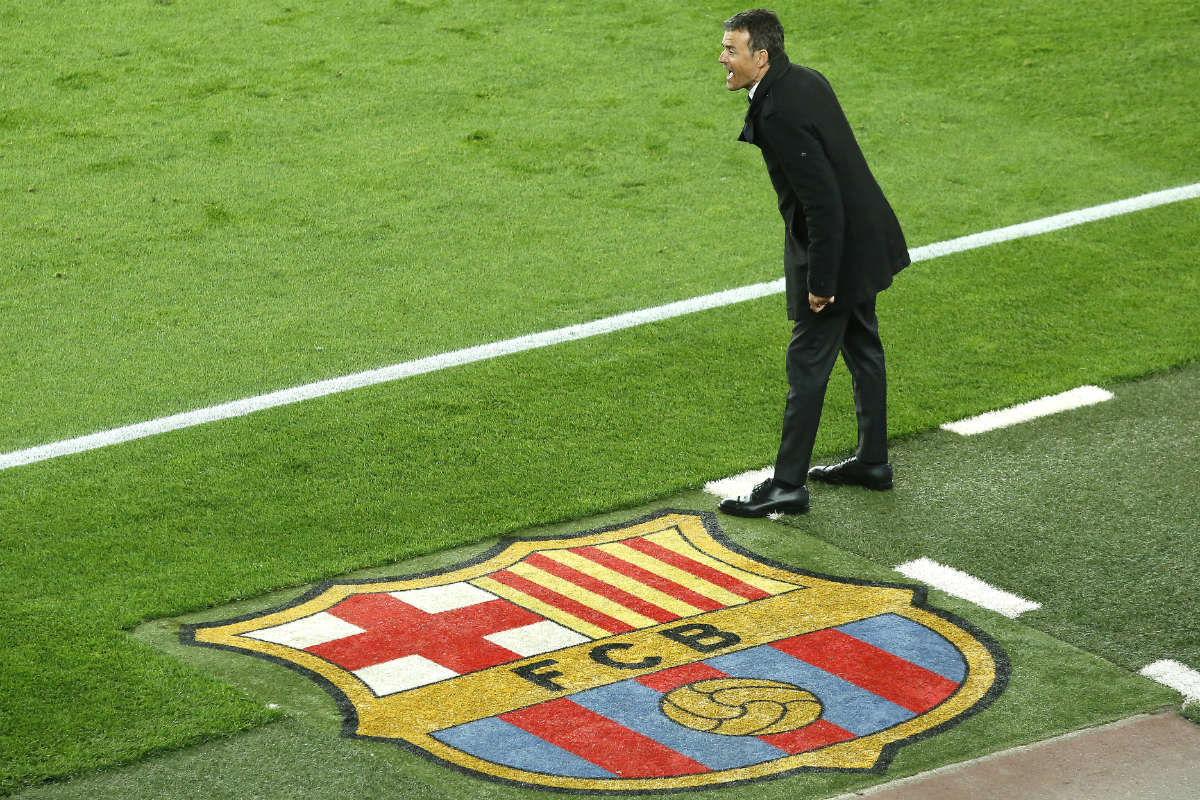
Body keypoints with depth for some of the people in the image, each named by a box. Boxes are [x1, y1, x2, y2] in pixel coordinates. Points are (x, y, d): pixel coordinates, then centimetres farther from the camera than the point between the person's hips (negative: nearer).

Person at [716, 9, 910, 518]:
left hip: (834, 248, -10)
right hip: (863, 240, 10)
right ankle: (872, 461, 34)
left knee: (807, 365, -2)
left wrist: (820, 281, -22)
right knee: (862, 350, 20)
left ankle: (788, 485, 6)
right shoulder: (806, 80, 3)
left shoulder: (778, 113, -26)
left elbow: (823, 201, -28)